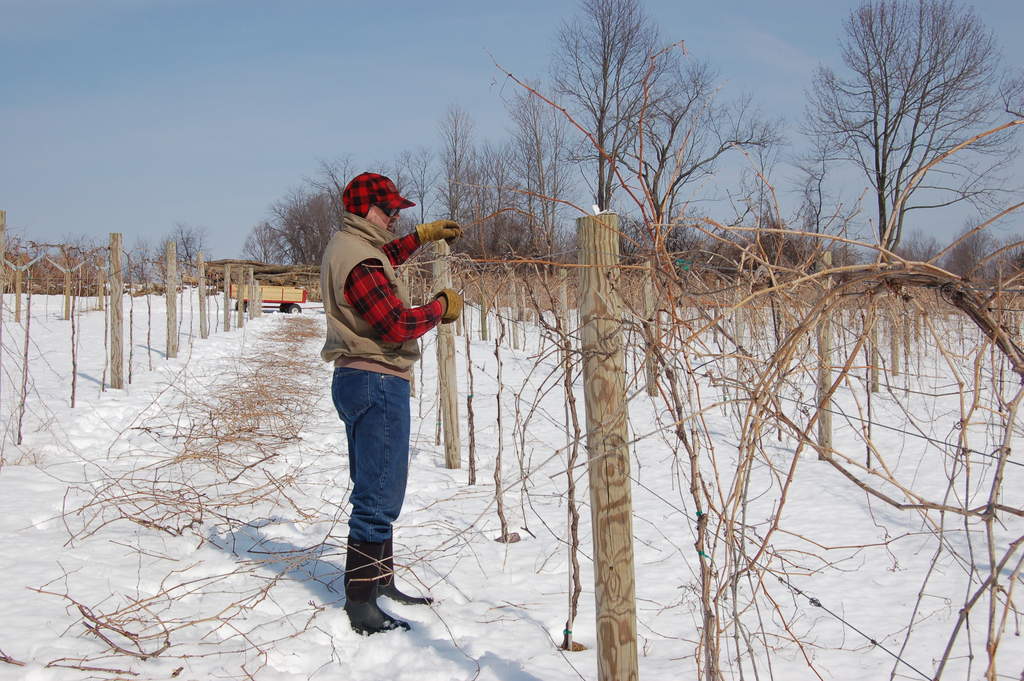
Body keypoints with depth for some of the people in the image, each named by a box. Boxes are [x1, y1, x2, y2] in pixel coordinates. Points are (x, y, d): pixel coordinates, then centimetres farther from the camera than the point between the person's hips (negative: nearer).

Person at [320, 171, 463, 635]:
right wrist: (442, 306, -8)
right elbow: (398, 326, -23)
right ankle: (359, 602, -3)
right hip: (378, 383, -11)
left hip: (356, 380, 11)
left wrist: (422, 236, 30)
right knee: (379, 496, -8)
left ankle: (380, 583, 29)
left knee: (377, 492, 19)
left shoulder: (345, 246, 13)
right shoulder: (361, 262, -20)